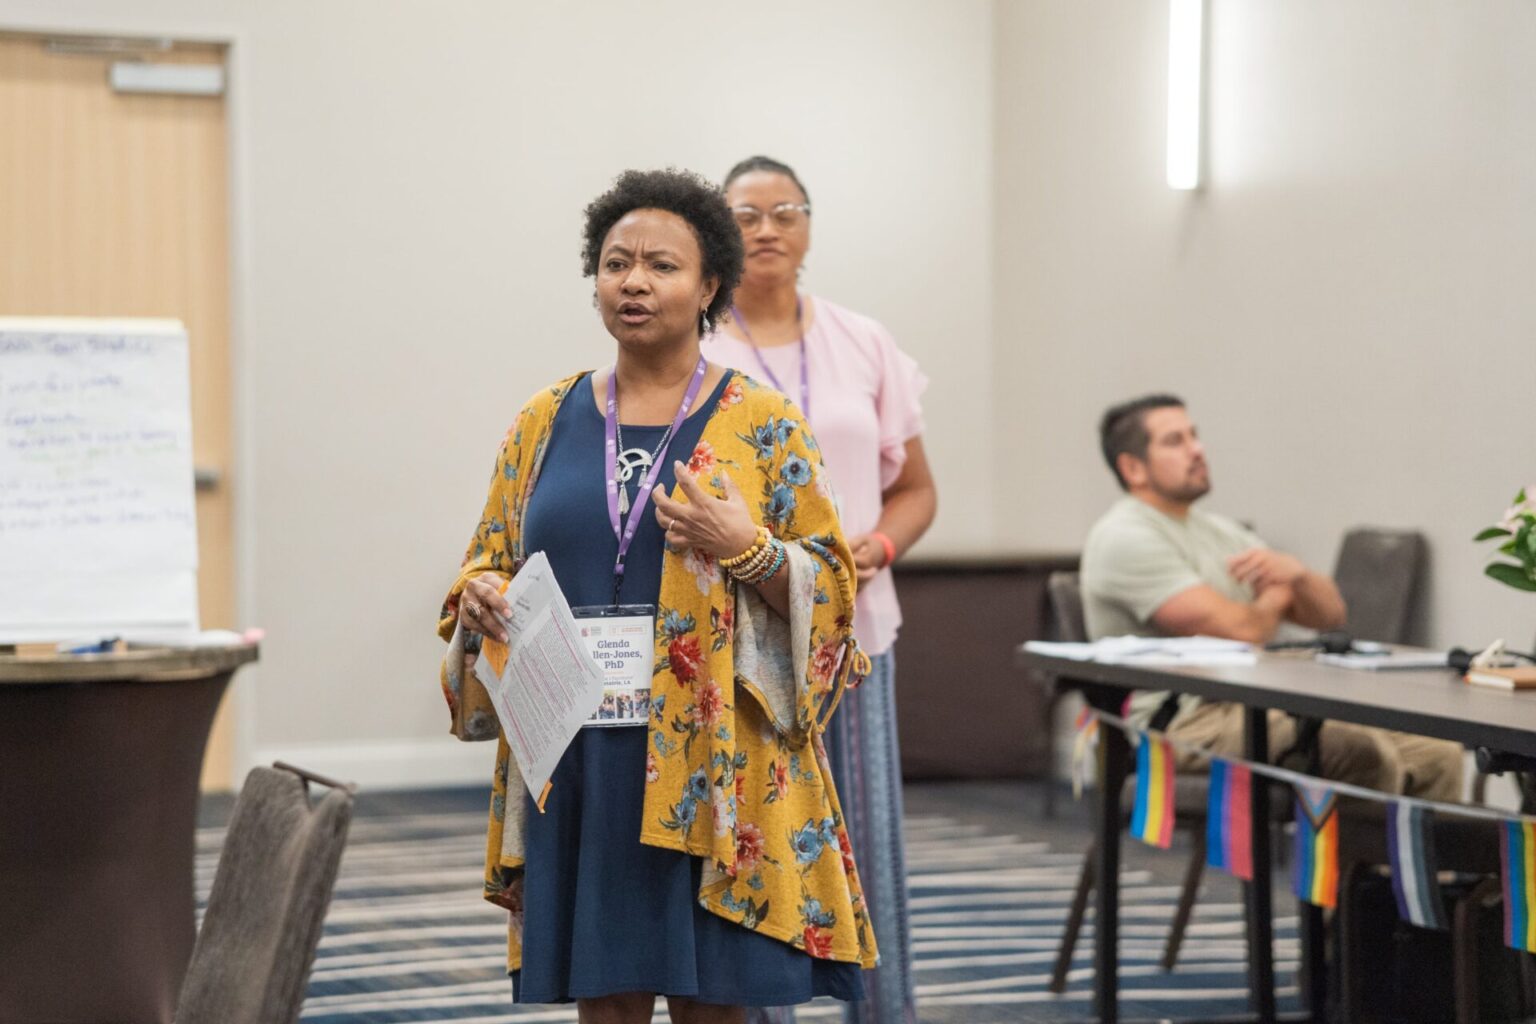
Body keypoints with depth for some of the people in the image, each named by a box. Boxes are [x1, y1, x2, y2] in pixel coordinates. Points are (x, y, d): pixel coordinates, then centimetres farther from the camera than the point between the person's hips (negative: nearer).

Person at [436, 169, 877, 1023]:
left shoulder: (762, 424, 1)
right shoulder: (547, 422, 10)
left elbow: (829, 586, -1)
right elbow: (488, 563, 15)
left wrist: (748, 549, -19)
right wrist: (479, 600, -7)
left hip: (713, 760, -2)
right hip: (578, 762, 3)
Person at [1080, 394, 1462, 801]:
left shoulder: (1219, 530, 20)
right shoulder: (1124, 539, -8)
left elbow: (1330, 614, 16)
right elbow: (1243, 630, -17)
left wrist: (1295, 573, -6)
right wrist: (1275, 597, 6)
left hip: (1259, 707, 9)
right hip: (1189, 724, -9)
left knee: (1438, 756, -8)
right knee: (1366, 755, -30)